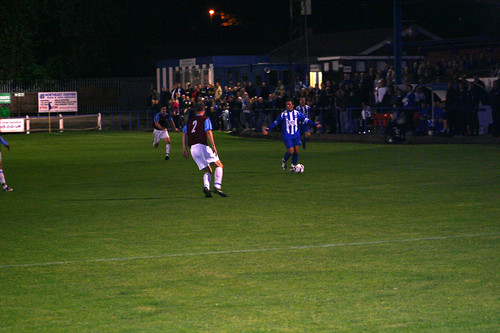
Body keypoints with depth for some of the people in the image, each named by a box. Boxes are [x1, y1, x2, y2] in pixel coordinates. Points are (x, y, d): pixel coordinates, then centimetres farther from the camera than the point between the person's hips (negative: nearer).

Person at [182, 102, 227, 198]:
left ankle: (206, 186, -17)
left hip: (192, 147, 6)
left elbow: (184, 133, 14)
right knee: (219, 165, 3)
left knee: (207, 170, 11)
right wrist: (213, 146, -14)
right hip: (202, 145, -5)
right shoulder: (205, 119, 5)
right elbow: (209, 132, -9)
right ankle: (217, 186, -15)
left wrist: (184, 149, 14)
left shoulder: (190, 120, 21)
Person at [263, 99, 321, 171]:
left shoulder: (297, 113, 4)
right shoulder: (283, 114, -1)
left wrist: (315, 124, 6)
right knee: (291, 151, -15)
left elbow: (306, 120, 9)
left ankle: (293, 166, 9)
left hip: (296, 135, 3)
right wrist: (268, 130, 5)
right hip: (287, 136, -3)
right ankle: (284, 161, 13)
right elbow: (275, 123, 7)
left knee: (296, 151, -5)